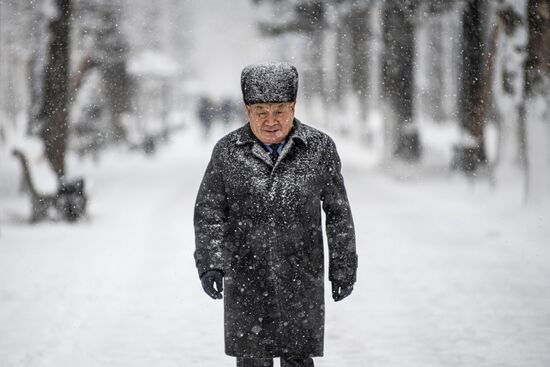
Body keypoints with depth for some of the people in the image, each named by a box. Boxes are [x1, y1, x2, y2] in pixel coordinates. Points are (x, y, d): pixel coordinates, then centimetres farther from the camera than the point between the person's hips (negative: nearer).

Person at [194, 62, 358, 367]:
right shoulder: (228, 151, -1)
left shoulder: (319, 148, -2)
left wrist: (343, 268, 8)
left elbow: (338, 212, 6)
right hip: (246, 282, 1)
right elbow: (208, 213, 0)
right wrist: (210, 264, -12)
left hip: (301, 281, 0)